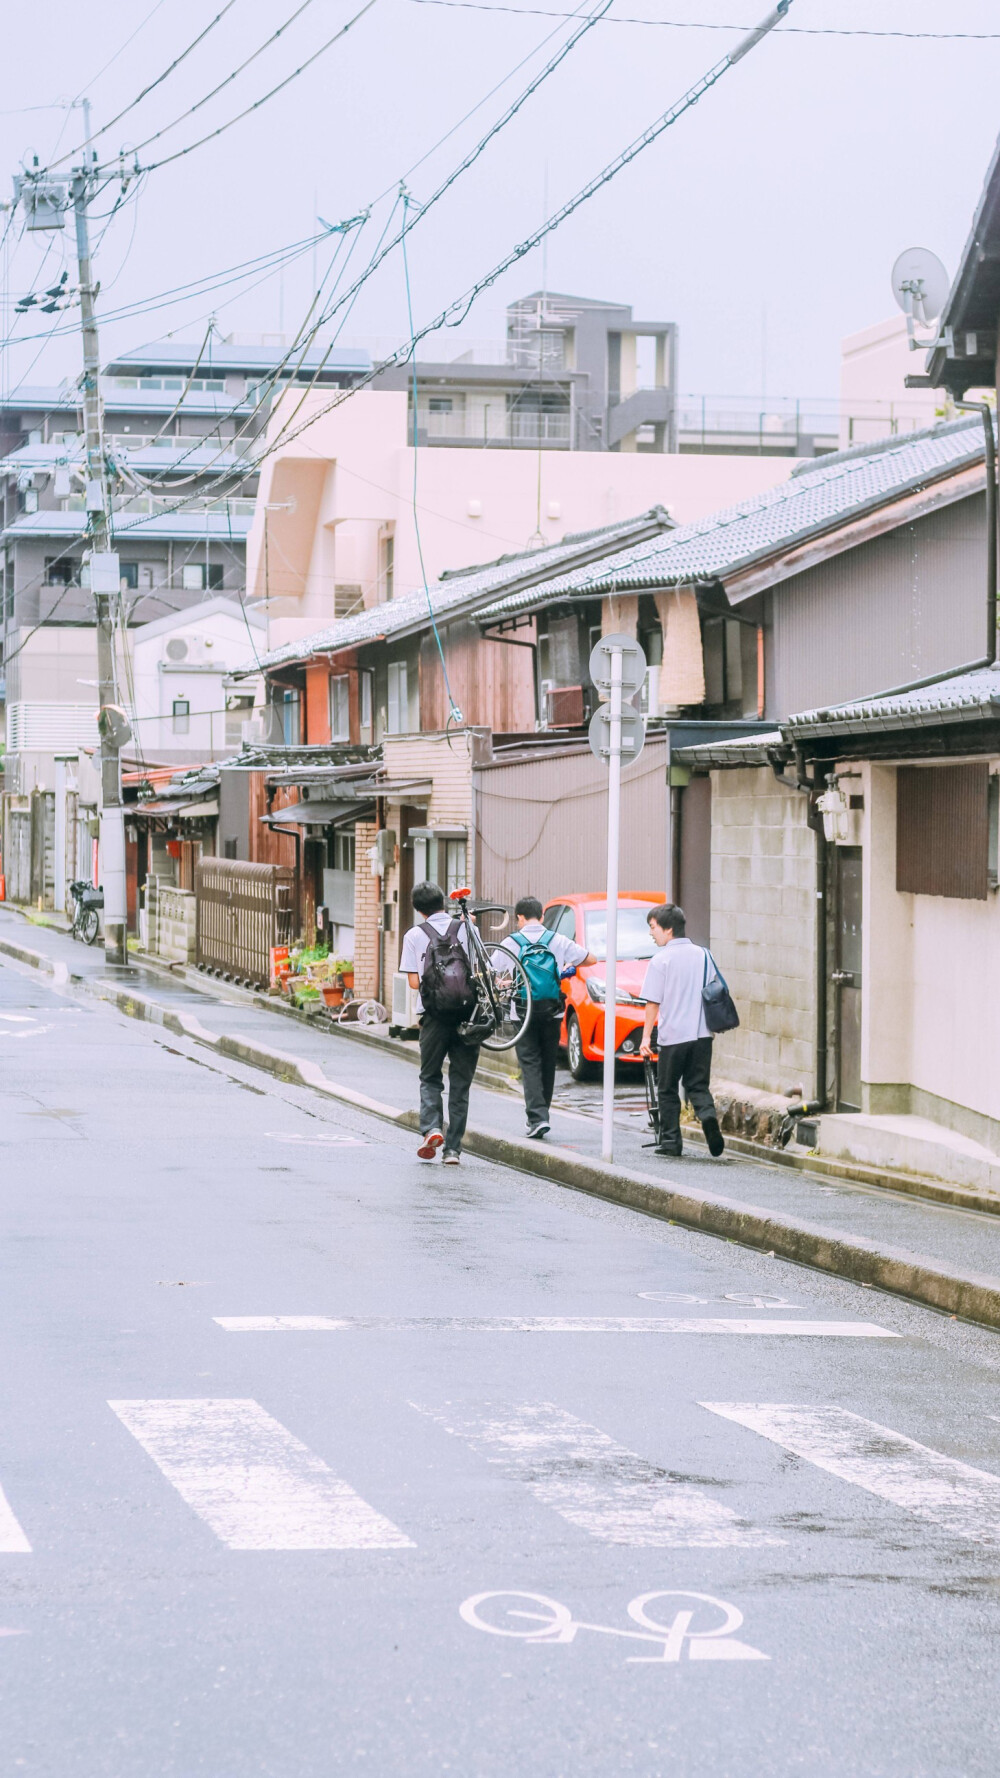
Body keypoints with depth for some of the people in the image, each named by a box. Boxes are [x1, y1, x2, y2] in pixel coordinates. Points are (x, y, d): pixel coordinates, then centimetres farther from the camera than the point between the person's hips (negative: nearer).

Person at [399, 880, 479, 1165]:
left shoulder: (414, 935, 0)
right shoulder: (466, 929, 2)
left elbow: (414, 982, -2)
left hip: (434, 1014, -1)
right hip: (466, 1011, 1)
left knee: (430, 1077, 14)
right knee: (460, 1082, 7)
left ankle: (431, 1128, -11)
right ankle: (453, 1148, 5)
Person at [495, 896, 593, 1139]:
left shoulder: (511, 943, -3)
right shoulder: (558, 941, 3)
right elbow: (591, 959, 12)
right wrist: (570, 964, 30)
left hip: (523, 1012, -2)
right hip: (551, 1012, 2)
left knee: (530, 1064, 0)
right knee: (547, 1063, 14)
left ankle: (537, 1117, -13)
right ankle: (540, 1114, 20)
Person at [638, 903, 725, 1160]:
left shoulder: (661, 959, -7)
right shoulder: (703, 955, 7)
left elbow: (653, 1002, -7)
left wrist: (646, 1036, -2)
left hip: (673, 1035, -4)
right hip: (702, 1033, 4)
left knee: (667, 1090, 10)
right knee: (698, 1085, 10)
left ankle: (670, 1140, 12)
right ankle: (709, 1115, -19)